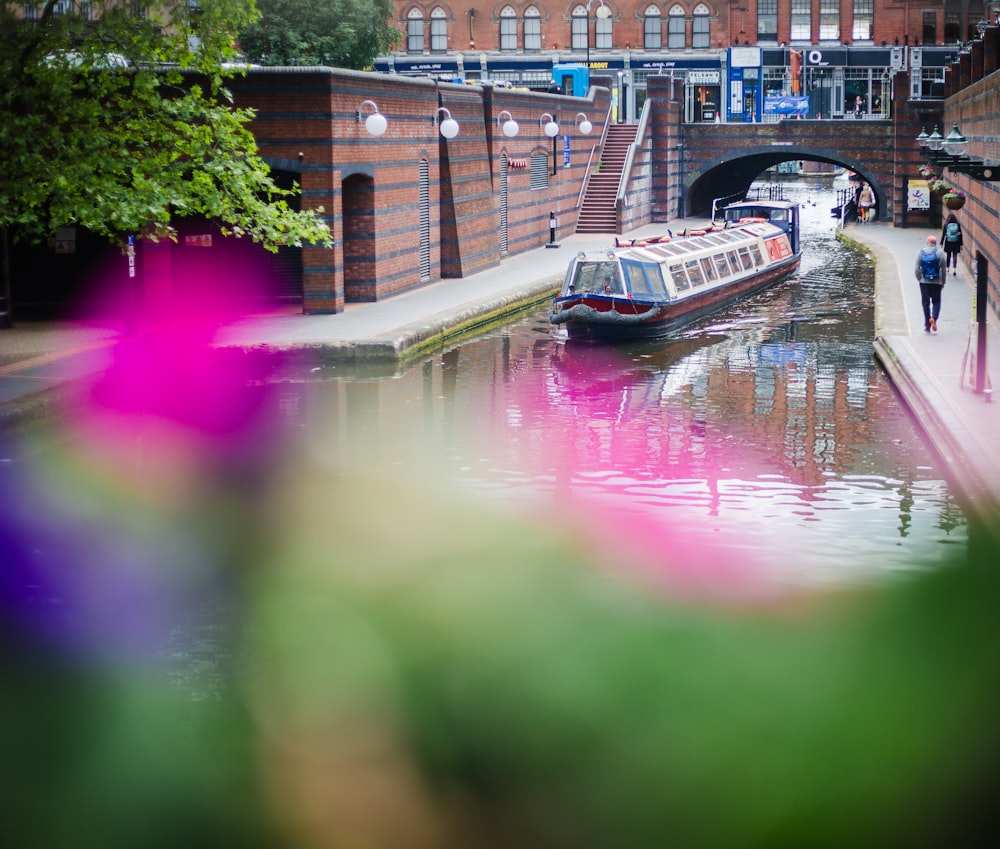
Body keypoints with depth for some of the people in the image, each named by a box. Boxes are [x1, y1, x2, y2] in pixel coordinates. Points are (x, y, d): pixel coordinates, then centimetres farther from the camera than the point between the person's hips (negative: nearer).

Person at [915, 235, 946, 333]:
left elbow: (917, 269, -2)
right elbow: (943, 269, -5)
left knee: (925, 303, 8)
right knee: (936, 302, 10)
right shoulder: (939, 252, -5)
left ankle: (927, 326, 11)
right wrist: (943, 282, 5)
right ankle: (934, 318, -17)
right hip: (936, 282, -1)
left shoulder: (921, 252, 0)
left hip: (924, 282, 1)